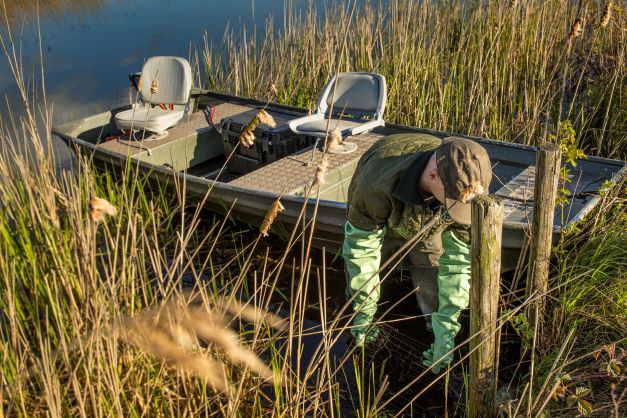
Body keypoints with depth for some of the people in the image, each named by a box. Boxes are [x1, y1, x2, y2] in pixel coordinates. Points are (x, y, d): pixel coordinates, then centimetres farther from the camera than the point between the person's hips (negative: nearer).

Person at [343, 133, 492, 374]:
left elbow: (458, 259, -27)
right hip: (377, 221, -1)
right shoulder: (376, 184, -47)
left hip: (428, 226, 2)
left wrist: (447, 329, -29)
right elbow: (361, 246, -33)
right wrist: (364, 313, -24)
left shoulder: (470, 187, -36)